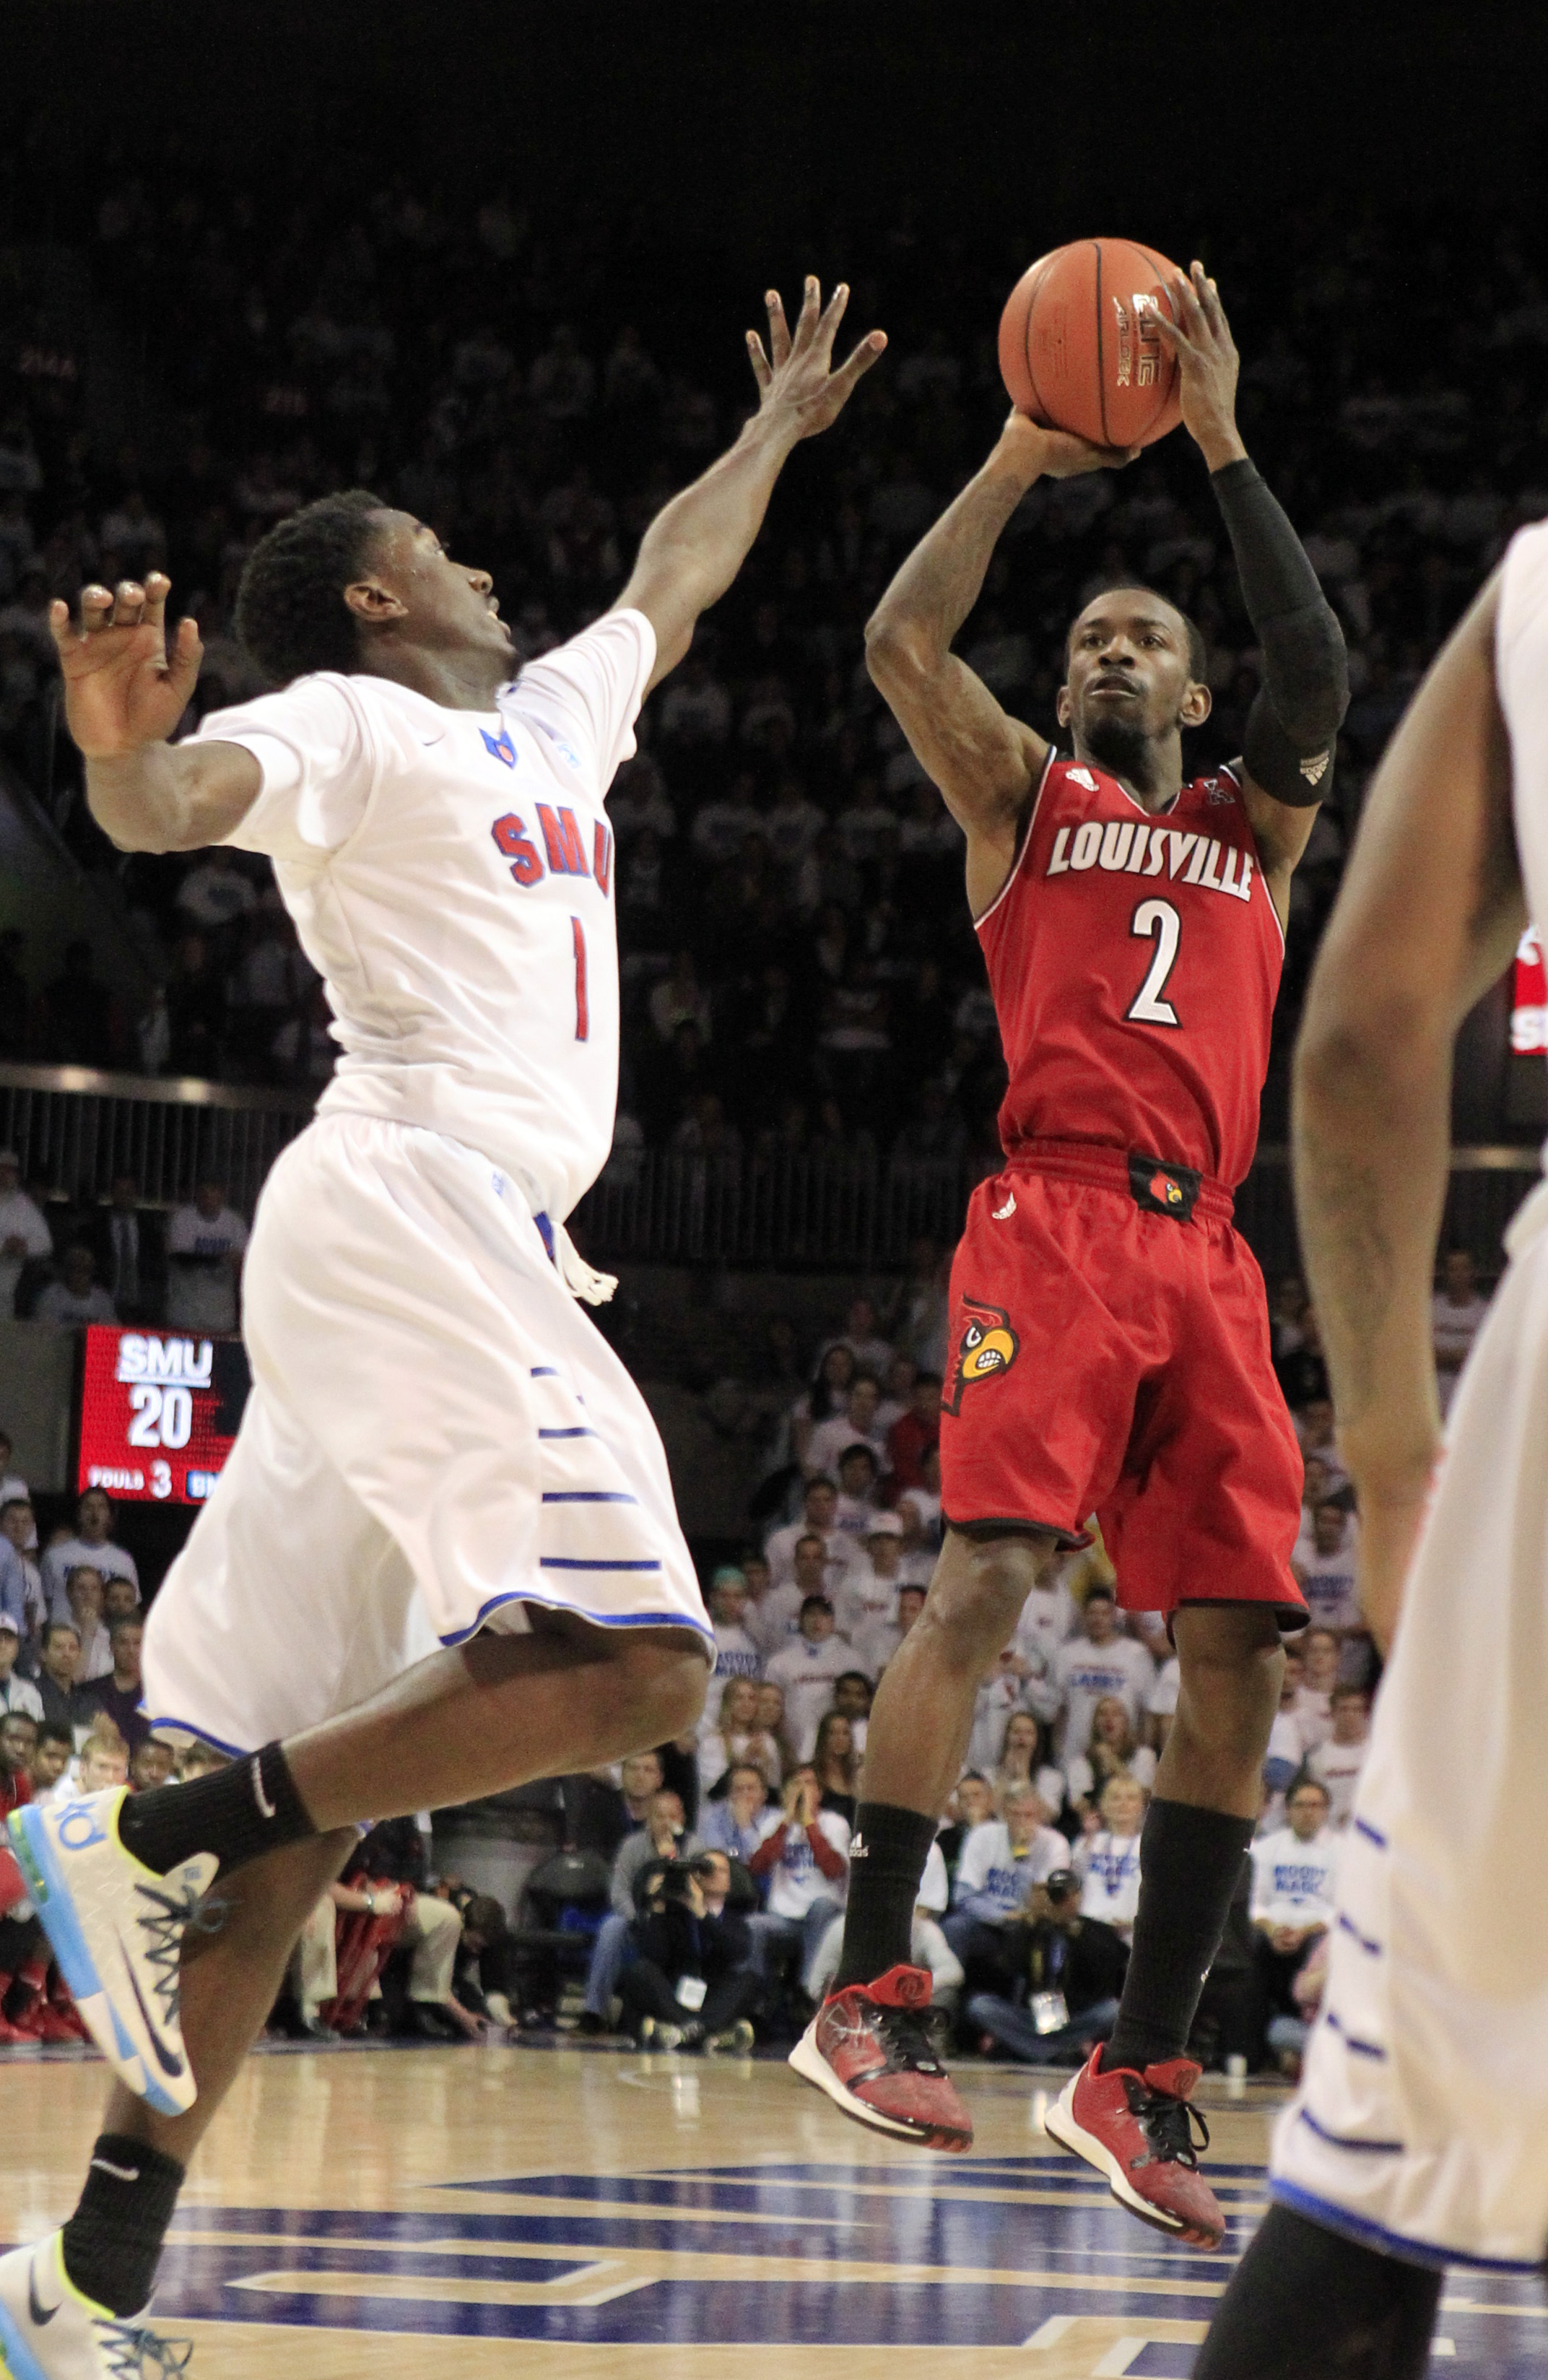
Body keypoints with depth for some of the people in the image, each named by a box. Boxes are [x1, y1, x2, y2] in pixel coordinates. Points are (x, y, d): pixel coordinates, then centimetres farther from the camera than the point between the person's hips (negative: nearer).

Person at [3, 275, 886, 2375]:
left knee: (306, 1797, 2)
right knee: (628, 1666, -21)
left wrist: (778, 430, 53)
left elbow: (671, 587, 46)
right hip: (413, 1203, -9)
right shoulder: (354, 725, 1)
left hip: (466, 1250, 9)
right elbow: (186, 798, -20)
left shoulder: (546, 723, 26)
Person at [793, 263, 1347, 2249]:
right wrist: (1024, 457, 2)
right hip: (1055, 1215, -4)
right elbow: (900, 642, 0)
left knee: (1239, 1652, -4)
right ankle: (860, 1998, -18)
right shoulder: (1022, 800, 17)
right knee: (987, 1576, -21)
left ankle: (1136, 2076, 1)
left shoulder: (1252, 824, 24)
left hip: (1205, 1253, 4)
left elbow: (1319, 668, 5)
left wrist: (1220, 443, 1)